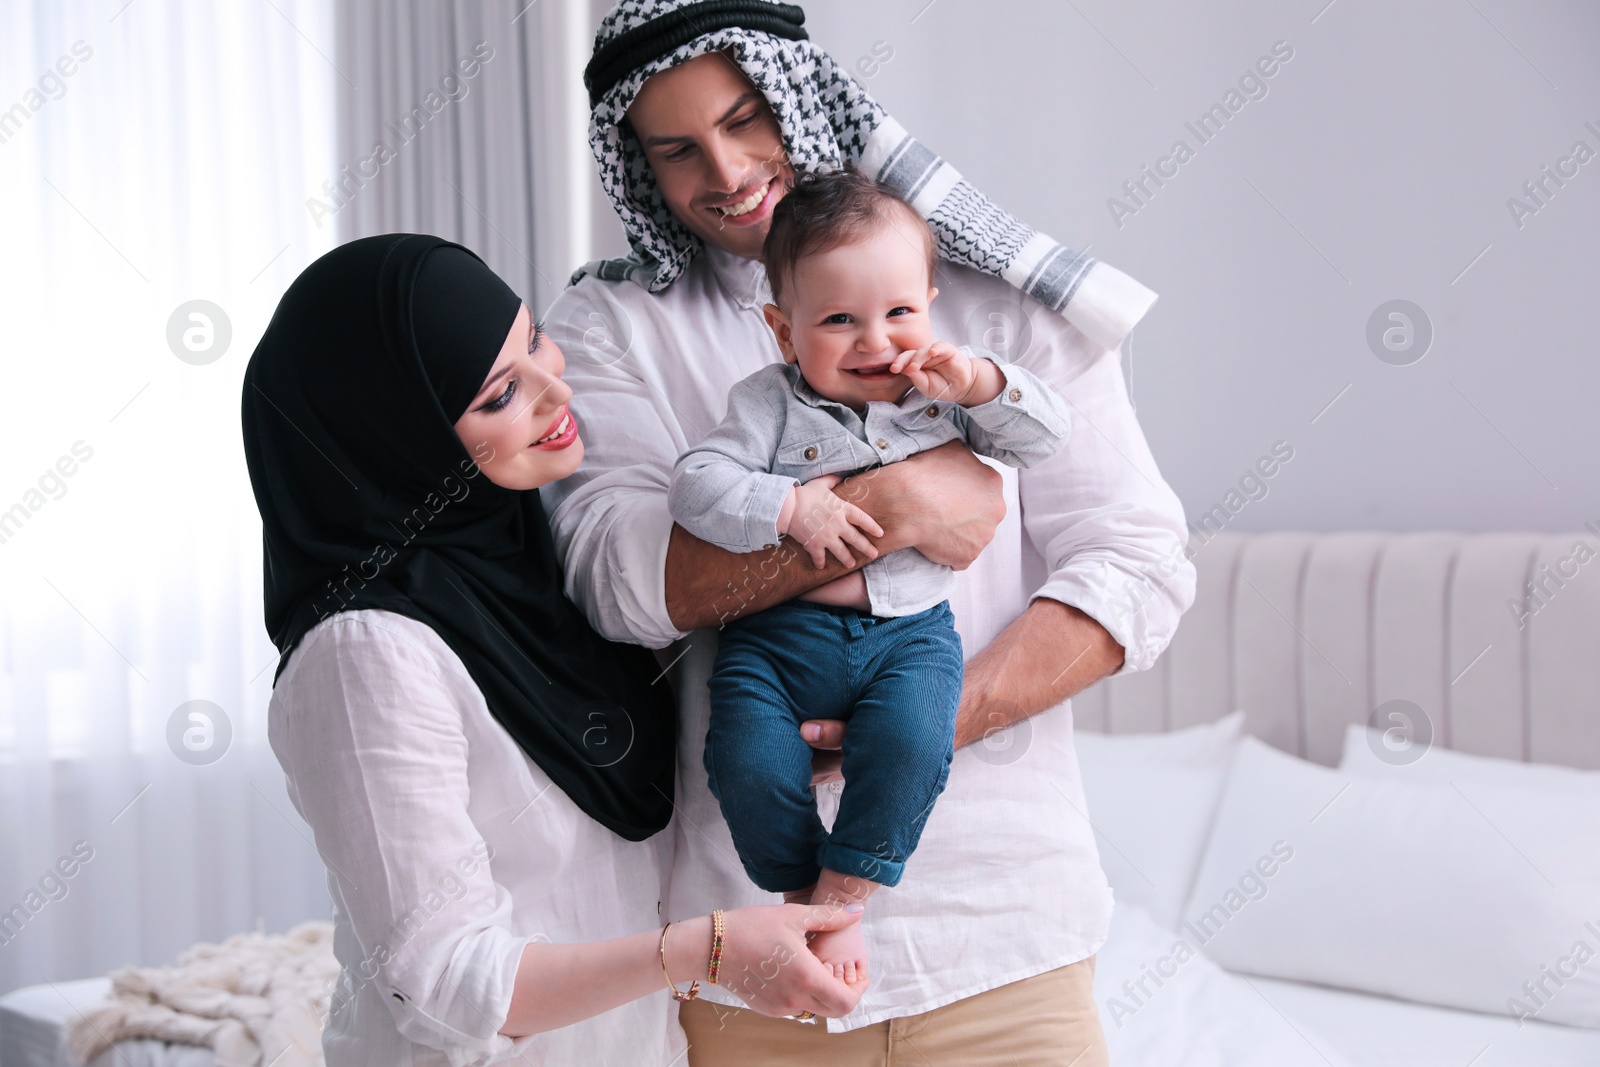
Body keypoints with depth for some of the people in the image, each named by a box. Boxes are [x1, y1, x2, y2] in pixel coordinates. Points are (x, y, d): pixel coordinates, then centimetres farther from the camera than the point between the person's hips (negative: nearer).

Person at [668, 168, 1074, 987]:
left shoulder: (942, 395, 9)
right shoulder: (769, 405, 2)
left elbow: (1046, 437, 4)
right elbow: (695, 484, -6)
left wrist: (980, 383, -12)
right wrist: (790, 506, -18)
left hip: (909, 633, 1)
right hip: (777, 632, 0)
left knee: (909, 742, -29)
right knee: (750, 762, -23)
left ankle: (841, 897, -10)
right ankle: (803, 892, 4)